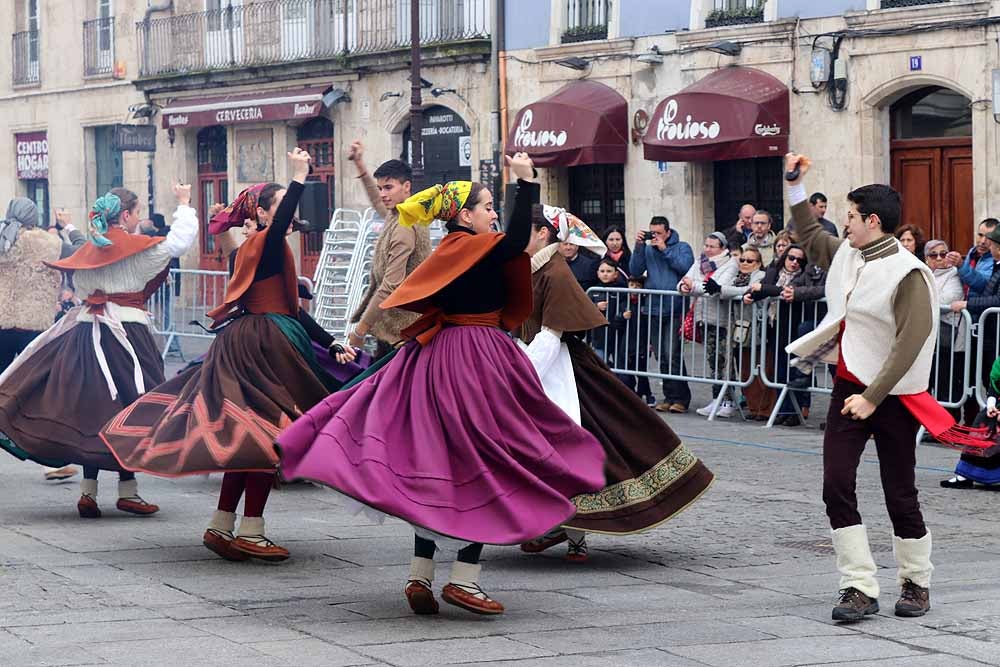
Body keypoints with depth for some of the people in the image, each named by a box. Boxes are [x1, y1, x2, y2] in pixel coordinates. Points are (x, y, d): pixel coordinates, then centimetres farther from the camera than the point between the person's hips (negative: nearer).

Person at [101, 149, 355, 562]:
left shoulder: (270, 252, 20)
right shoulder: (263, 245, -8)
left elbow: (293, 311, 21)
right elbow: (279, 223, -33)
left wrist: (333, 346, 17)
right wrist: (298, 177, -33)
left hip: (257, 346, 10)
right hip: (262, 346, -10)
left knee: (250, 441, 11)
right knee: (264, 435, -9)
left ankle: (221, 527, 14)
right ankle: (250, 533, -7)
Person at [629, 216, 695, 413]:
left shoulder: (682, 247, 4)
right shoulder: (647, 249, 13)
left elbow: (685, 267, -13)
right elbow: (635, 271, 3)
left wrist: (665, 249, -11)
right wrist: (639, 247, -6)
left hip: (675, 309, -5)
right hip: (654, 310, 5)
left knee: (672, 354, -12)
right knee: (661, 356, 8)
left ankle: (680, 398, -6)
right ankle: (669, 396, 15)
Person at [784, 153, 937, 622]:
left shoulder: (908, 274, -16)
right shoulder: (845, 255, 7)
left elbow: (911, 343, -21)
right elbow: (810, 237, 30)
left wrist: (872, 398, -24)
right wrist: (794, 186, 28)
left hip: (892, 396, -6)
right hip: (848, 388, 7)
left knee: (900, 495, 4)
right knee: (837, 486, -5)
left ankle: (916, 583, 22)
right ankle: (859, 587, -4)